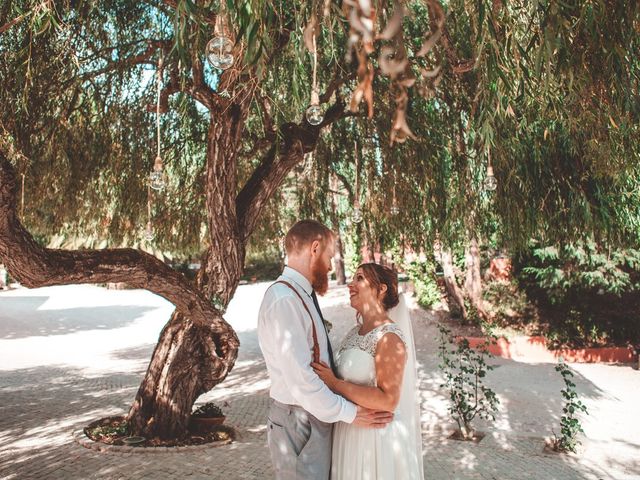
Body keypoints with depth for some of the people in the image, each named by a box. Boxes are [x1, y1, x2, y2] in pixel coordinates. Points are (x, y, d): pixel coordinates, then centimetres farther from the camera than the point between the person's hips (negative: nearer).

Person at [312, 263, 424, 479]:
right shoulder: (356, 331, 5)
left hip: (377, 436, -8)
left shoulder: (389, 337, -21)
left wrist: (333, 383, -24)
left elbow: (387, 400, -27)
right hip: (352, 431, 8)